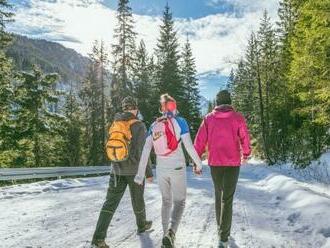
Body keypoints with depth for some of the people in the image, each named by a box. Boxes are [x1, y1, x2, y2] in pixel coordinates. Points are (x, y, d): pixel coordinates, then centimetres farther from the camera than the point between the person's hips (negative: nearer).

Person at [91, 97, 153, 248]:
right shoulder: (139, 126, -12)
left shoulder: (114, 124, 4)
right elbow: (142, 151, -16)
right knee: (137, 200, 17)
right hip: (135, 170, -3)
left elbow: (110, 146, 12)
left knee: (110, 202, 2)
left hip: (116, 169, 4)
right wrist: (148, 172, -8)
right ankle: (142, 225, 40)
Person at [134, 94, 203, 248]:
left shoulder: (154, 126, 4)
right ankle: (170, 233, -17)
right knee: (179, 202, 6)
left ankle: (166, 235, 24)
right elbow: (189, 146, -10)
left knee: (166, 201, 21)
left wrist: (140, 174, -1)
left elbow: (146, 151, -2)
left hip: (161, 169, 3)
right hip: (177, 168, -3)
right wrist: (198, 163, 3)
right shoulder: (180, 122, -5)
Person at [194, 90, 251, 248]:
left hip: (214, 163, 2)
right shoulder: (237, 118, -4)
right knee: (227, 199, 0)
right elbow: (245, 139, -1)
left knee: (219, 196, 19)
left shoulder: (208, 118, 1)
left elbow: (200, 141, -2)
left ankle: (222, 228, 32)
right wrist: (246, 154, 18)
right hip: (233, 163, -2)